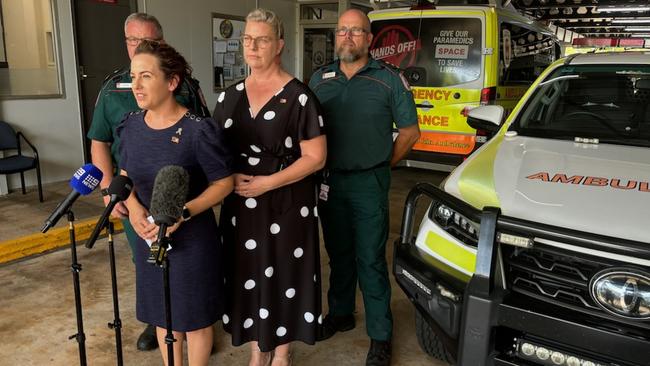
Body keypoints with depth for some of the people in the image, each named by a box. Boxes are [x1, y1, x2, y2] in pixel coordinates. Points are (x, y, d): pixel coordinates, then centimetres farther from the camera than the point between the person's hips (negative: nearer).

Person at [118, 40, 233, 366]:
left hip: (192, 236, -5)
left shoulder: (198, 130, -19)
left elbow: (224, 183, -13)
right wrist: (133, 206, -9)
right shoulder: (131, 125, -2)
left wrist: (183, 214, -23)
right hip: (149, 235, 5)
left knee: (195, 315, 12)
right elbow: (125, 174, 11)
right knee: (162, 312, 21)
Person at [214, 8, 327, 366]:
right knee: (248, 276, 12)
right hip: (240, 205, 5)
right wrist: (230, 177, -6)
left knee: (283, 275, 5)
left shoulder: (298, 96, -9)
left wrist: (266, 183, -18)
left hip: (286, 205, -4)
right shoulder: (230, 96, 7)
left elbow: (315, 157, -12)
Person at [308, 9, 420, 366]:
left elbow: (410, 131, 2)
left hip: (368, 183, -3)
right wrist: (320, 168, 5)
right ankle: (340, 314, 35)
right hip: (329, 181, 4)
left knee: (370, 259, 0)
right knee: (339, 253, 17)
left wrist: (382, 165, 1)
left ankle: (380, 336, 13)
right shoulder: (319, 79, 7)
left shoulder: (389, 79, -3)